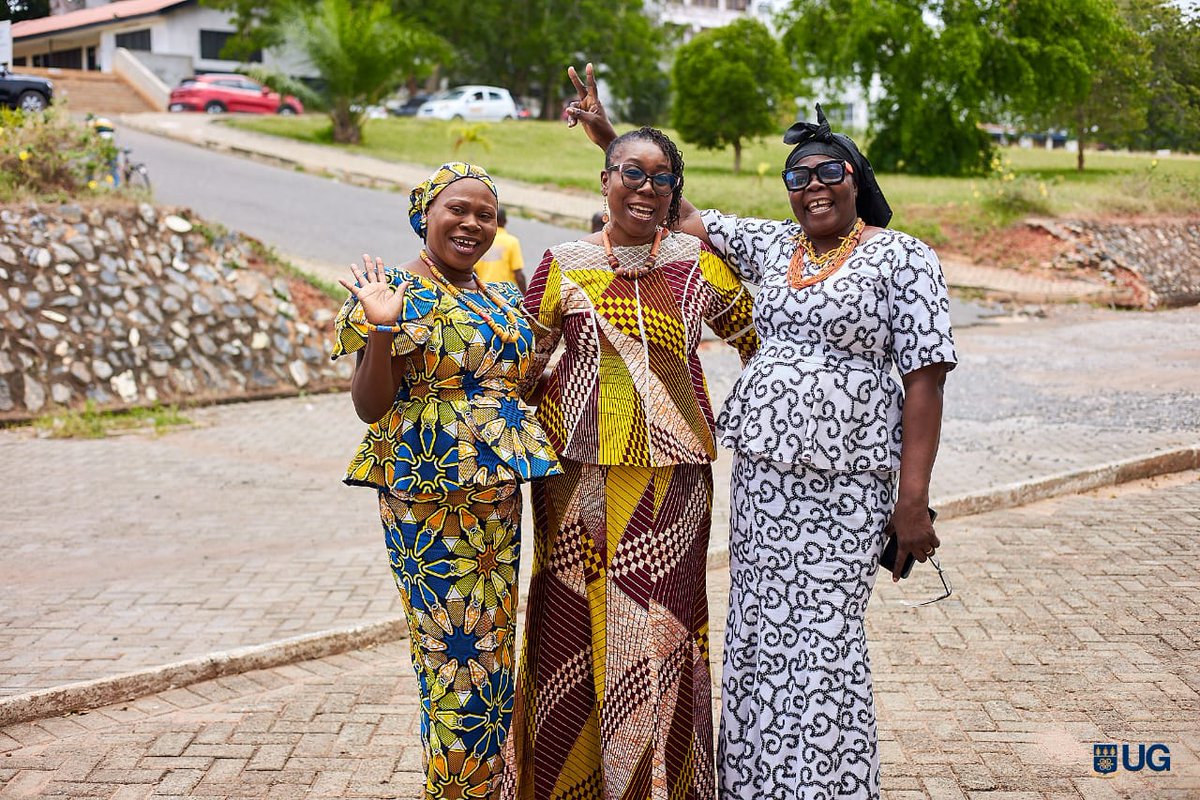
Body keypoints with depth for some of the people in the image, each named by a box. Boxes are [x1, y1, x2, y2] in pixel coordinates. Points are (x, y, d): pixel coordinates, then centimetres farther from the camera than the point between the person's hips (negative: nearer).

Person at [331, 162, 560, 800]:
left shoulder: (501, 299, 15)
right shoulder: (399, 292, -6)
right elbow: (370, 405, -12)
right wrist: (381, 328, -25)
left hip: (499, 498, 7)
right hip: (429, 499, -7)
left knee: (495, 647, 12)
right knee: (457, 653, -5)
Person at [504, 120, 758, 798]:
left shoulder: (698, 263, 5)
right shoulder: (563, 266, 3)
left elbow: (760, 338, 14)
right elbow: (523, 364, 9)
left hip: (670, 472, 0)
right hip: (580, 469, 0)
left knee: (659, 624, 3)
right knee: (574, 622, 4)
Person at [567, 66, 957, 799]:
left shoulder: (903, 258, -4)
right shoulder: (772, 245, 12)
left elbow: (925, 380, -8)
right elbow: (683, 215, 20)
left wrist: (913, 501, -13)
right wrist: (610, 139, 15)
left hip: (846, 482, -5)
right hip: (762, 471, 6)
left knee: (821, 639, -4)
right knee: (758, 629, 9)